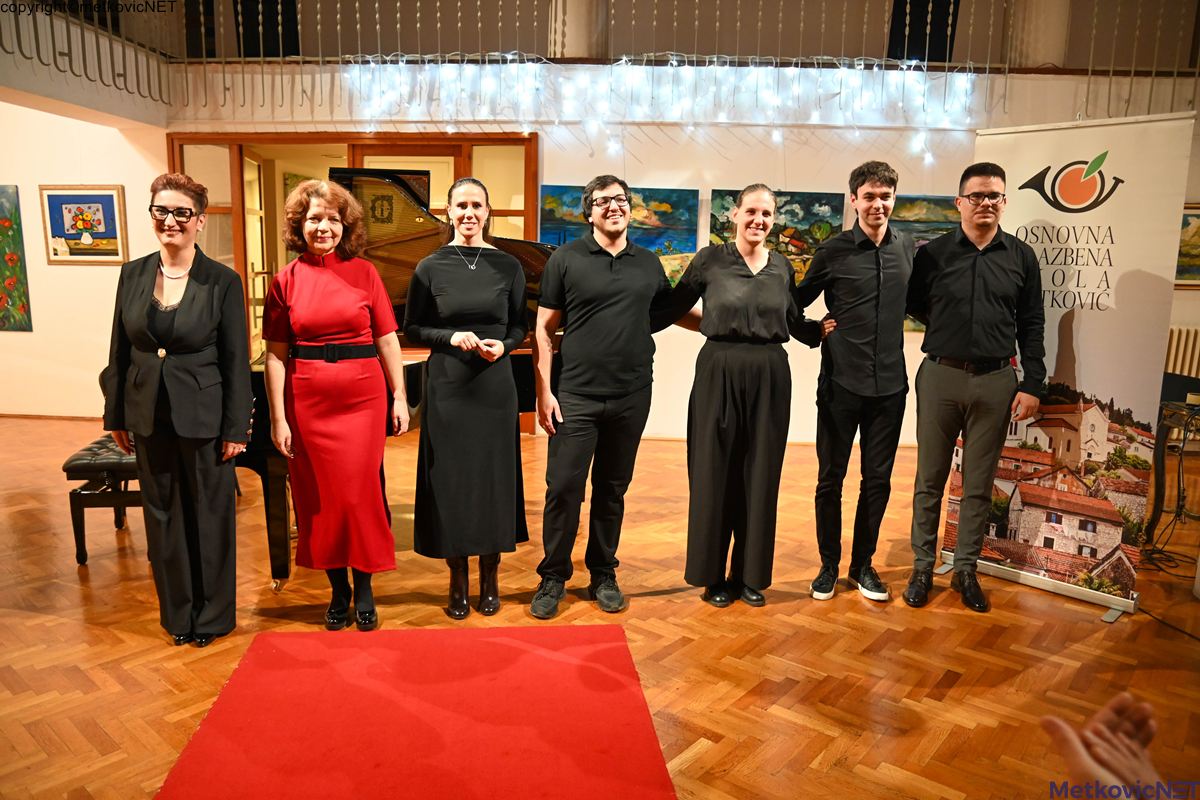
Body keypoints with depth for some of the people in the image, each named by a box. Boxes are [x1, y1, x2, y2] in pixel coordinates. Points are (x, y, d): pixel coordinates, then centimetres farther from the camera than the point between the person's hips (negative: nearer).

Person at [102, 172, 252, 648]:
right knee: (163, 516, 14)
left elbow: (236, 362, -8)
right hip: (149, 416, 4)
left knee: (210, 517, 8)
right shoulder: (133, 274, 3)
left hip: (203, 417, -4)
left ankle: (212, 615, 26)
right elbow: (120, 351, 8)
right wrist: (116, 416, 8)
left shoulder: (222, 282, -9)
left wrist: (236, 428, -10)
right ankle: (177, 613, 30)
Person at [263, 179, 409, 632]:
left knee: (360, 493, 2)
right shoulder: (287, 280, 1)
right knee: (320, 497, 9)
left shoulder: (363, 272, 2)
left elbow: (387, 340, 3)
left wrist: (400, 398, -1)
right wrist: (278, 419, -4)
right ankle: (337, 590, 26)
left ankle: (363, 589, 20)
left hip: (362, 396, -1)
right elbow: (275, 355, 0)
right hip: (309, 401, 1)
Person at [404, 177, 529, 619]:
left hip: (495, 387, 1)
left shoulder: (508, 266, 2)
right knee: (450, 480, 4)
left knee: (494, 477, 6)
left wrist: (503, 345, -13)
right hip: (447, 387, 0)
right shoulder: (431, 267, 0)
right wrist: (451, 337, -14)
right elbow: (412, 329, 2)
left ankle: (489, 580, 23)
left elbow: (520, 325, 8)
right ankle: (458, 582, 20)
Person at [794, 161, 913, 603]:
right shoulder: (833, 250, -3)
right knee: (831, 478, 5)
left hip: (889, 384, 3)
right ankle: (829, 564, 22)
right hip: (841, 382, -3)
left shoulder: (907, 248, 6)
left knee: (878, 479, 10)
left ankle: (863, 563, 25)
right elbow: (798, 301, 8)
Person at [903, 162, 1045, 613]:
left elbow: (1031, 326, 5)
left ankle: (966, 569, 22)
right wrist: (945, 328, -4)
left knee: (979, 483, 8)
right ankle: (922, 566, 18)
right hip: (940, 376, -1)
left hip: (995, 380, 1)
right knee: (930, 478, 6)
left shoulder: (1021, 257, 5)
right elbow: (913, 306, 9)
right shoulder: (933, 254, 1)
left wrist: (1032, 385, 1)